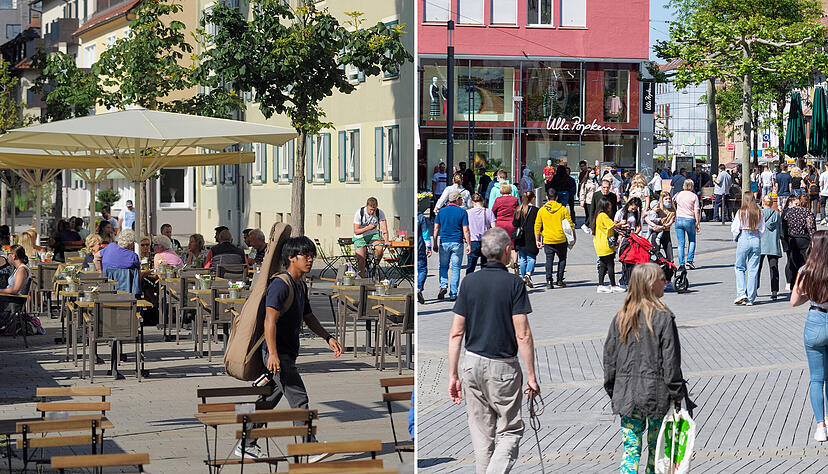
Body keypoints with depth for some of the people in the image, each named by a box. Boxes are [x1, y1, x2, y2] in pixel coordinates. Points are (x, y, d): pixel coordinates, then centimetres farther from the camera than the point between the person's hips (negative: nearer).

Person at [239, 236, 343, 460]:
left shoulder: (301, 285, 16)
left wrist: (328, 338, 15)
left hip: (288, 353, 10)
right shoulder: (280, 285, -16)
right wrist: (273, 353, -33)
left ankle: (246, 445, 22)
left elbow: (308, 317, 27)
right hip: (277, 353, -10)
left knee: (268, 400, 14)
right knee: (299, 399, -12)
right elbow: (270, 320, -25)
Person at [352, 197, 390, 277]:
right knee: (361, 258, -17)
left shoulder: (380, 213, -14)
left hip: (373, 235, 2)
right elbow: (356, 231, -18)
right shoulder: (359, 213, -20)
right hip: (360, 237, -1)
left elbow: (384, 228, -20)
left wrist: (387, 241, -36)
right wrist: (367, 228, -34)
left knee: (380, 249, -27)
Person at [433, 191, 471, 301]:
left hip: (444, 242, 2)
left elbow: (436, 228, 4)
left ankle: (443, 285, -9)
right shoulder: (462, 212, -3)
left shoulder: (441, 212, 5)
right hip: (457, 243, -2)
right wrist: (469, 244, -2)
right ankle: (453, 294, 3)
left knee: (443, 266, 15)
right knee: (456, 268, 4)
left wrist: (435, 243, 9)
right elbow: (465, 230, -6)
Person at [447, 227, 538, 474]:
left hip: (472, 363, 4)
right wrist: (531, 377, -7)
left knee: (481, 434, 12)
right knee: (511, 431, 6)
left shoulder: (469, 282, 3)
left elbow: (456, 333, 2)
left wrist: (453, 375, 7)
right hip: (503, 366, -4)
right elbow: (522, 336, -13)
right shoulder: (514, 283, -10)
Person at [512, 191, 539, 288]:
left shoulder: (518, 210, 2)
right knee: (531, 258, 1)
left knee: (522, 258, 12)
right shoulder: (536, 211, -10)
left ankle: (523, 277, 15)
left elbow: (514, 224, 4)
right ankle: (528, 274, -19)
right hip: (531, 239, -4)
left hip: (521, 239, 4)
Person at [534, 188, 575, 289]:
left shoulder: (541, 210, 1)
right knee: (562, 259, 15)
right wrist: (573, 237, 13)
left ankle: (549, 281, -3)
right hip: (561, 240, -1)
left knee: (549, 261, 6)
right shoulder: (563, 209, -2)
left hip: (548, 240, 1)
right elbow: (570, 225, 0)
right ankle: (560, 280, 10)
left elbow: (537, 226, 3)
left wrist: (538, 240, 10)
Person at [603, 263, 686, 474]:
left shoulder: (620, 318, 2)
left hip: (626, 393, 3)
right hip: (657, 393, -3)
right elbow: (671, 361, -11)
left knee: (631, 446, 5)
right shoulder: (663, 318, -12)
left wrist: (613, 392, 16)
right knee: (657, 447, 12)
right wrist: (678, 394, -2)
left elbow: (609, 358, 6)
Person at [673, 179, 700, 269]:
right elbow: (696, 211, -5)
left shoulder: (678, 195, 5)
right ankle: (690, 260, 1)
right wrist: (698, 223, -1)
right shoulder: (694, 196, -1)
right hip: (690, 220, -2)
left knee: (681, 243, 5)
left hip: (679, 219, 2)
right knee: (692, 241, 17)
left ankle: (681, 263, 1)